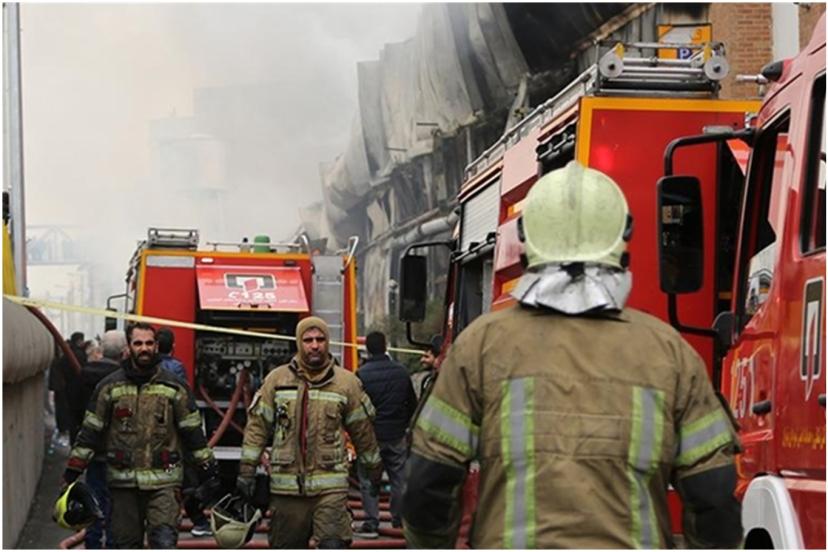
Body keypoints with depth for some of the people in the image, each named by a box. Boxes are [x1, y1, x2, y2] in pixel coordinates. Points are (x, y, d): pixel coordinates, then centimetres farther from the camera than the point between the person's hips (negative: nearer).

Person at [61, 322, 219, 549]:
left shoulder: (174, 387, 5)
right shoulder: (110, 387, 5)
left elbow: (192, 430, 10)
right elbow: (90, 430, 7)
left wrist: (207, 467, 8)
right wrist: (73, 469, 5)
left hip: (163, 480, -1)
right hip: (123, 480, 1)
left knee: (164, 541, -14)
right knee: (126, 542, 7)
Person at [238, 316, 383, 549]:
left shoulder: (346, 382, 3)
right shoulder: (277, 379, 4)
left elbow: (362, 430, 12)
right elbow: (257, 425, 5)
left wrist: (374, 468, 21)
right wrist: (247, 469, 1)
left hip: (330, 485, -1)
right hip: (287, 483, 1)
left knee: (333, 545, -12)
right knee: (285, 547, 9)